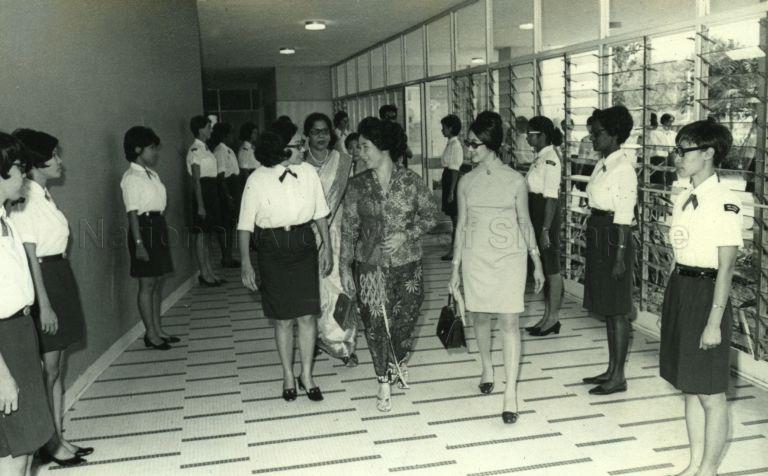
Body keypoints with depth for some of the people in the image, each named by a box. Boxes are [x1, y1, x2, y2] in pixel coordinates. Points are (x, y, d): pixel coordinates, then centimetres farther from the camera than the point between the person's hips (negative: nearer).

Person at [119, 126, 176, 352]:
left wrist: (163, 230, 13)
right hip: (145, 228, -9)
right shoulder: (131, 178, -13)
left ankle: (158, 329, 25)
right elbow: (132, 213, -17)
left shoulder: (152, 174, 13)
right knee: (147, 283, 0)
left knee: (158, 282, 14)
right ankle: (151, 334, 10)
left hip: (159, 228, 9)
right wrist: (139, 243, -21)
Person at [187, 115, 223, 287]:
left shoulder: (205, 148, 14)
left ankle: (209, 271, 19)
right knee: (201, 234, -3)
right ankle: (204, 273, 3)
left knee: (208, 233, 12)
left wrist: (214, 198, 15)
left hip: (212, 192, 9)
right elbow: (196, 179, -16)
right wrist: (200, 205, -18)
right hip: (203, 191, -9)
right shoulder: (195, 150, -12)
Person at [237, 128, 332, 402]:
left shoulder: (308, 172, -2)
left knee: (308, 315, 2)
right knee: (283, 319, 8)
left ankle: (306, 375, 21)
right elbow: (245, 225, -6)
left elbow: (320, 213, 8)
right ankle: (288, 376, 27)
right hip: (272, 249, -2)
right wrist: (245, 263, -9)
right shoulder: (257, 180, -10)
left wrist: (327, 247, 6)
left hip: (303, 245, 2)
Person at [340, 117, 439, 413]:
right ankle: (384, 383, 24)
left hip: (407, 265, 0)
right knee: (376, 325, 4)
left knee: (405, 320, 6)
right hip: (370, 267, 1)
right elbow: (349, 228, 2)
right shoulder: (357, 185, -1)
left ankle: (399, 363, 40)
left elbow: (431, 214, 3)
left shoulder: (410, 181, -4)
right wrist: (345, 268, 0)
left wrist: (407, 235, -13)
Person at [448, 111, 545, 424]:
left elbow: (525, 223, 4)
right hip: (475, 257, 3)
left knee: (509, 322, -6)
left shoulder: (515, 181, -4)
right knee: (480, 316, 13)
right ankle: (487, 368, 39)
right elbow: (461, 225, 7)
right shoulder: (466, 182, 3)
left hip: (509, 257, -3)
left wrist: (537, 263, 5)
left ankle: (510, 395, -4)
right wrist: (455, 268, 6)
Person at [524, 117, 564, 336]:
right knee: (543, 266, 15)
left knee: (551, 268, 2)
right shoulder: (541, 157, 11)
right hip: (536, 213, 10)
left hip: (547, 215, -10)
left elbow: (551, 198, -20)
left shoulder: (550, 158, -16)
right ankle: (548, 316, 26)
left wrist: (545, 229, -22)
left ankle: (553, 318, 14)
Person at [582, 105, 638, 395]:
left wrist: (620, 257, -19)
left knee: (617, 311, 1)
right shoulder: (602, 165, 11)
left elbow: (624, 218, -18)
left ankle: (618, 378, 12)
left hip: (613, 241, -9)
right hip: (597, 240, 9)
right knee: (606, 310, 16)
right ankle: (611, 370, 27)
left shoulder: (623, 168, -15)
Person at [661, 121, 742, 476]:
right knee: (688, 388, 17)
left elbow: (726, 267, -16)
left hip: (706, 294, -8)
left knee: (710, 394, 6)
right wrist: (675, 299, 13)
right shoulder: (683, 199, 8)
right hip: (678, 290, 8)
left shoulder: (724, 202, -15)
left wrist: (714, 322, -17)